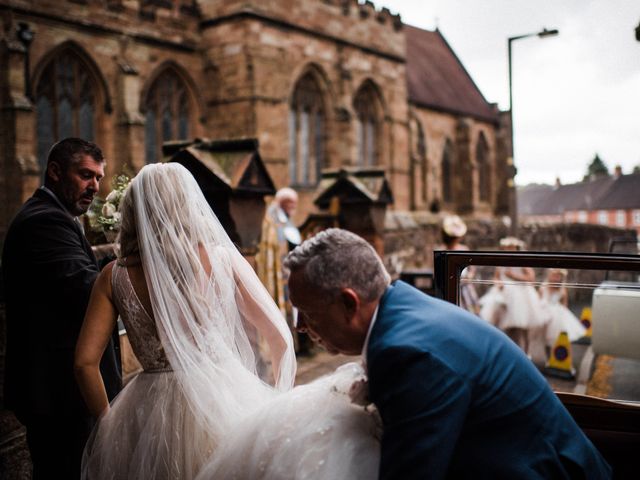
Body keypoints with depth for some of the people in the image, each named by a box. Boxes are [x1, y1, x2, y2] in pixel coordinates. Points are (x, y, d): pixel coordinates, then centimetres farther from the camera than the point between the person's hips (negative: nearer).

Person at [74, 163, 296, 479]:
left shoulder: (114, 277, -2)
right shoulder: (223, 258, -5)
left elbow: (85, 362, -4)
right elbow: (280, 337, -4)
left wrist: (108, 422, 12)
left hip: (150, 415, 1)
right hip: (223, 402, -1)